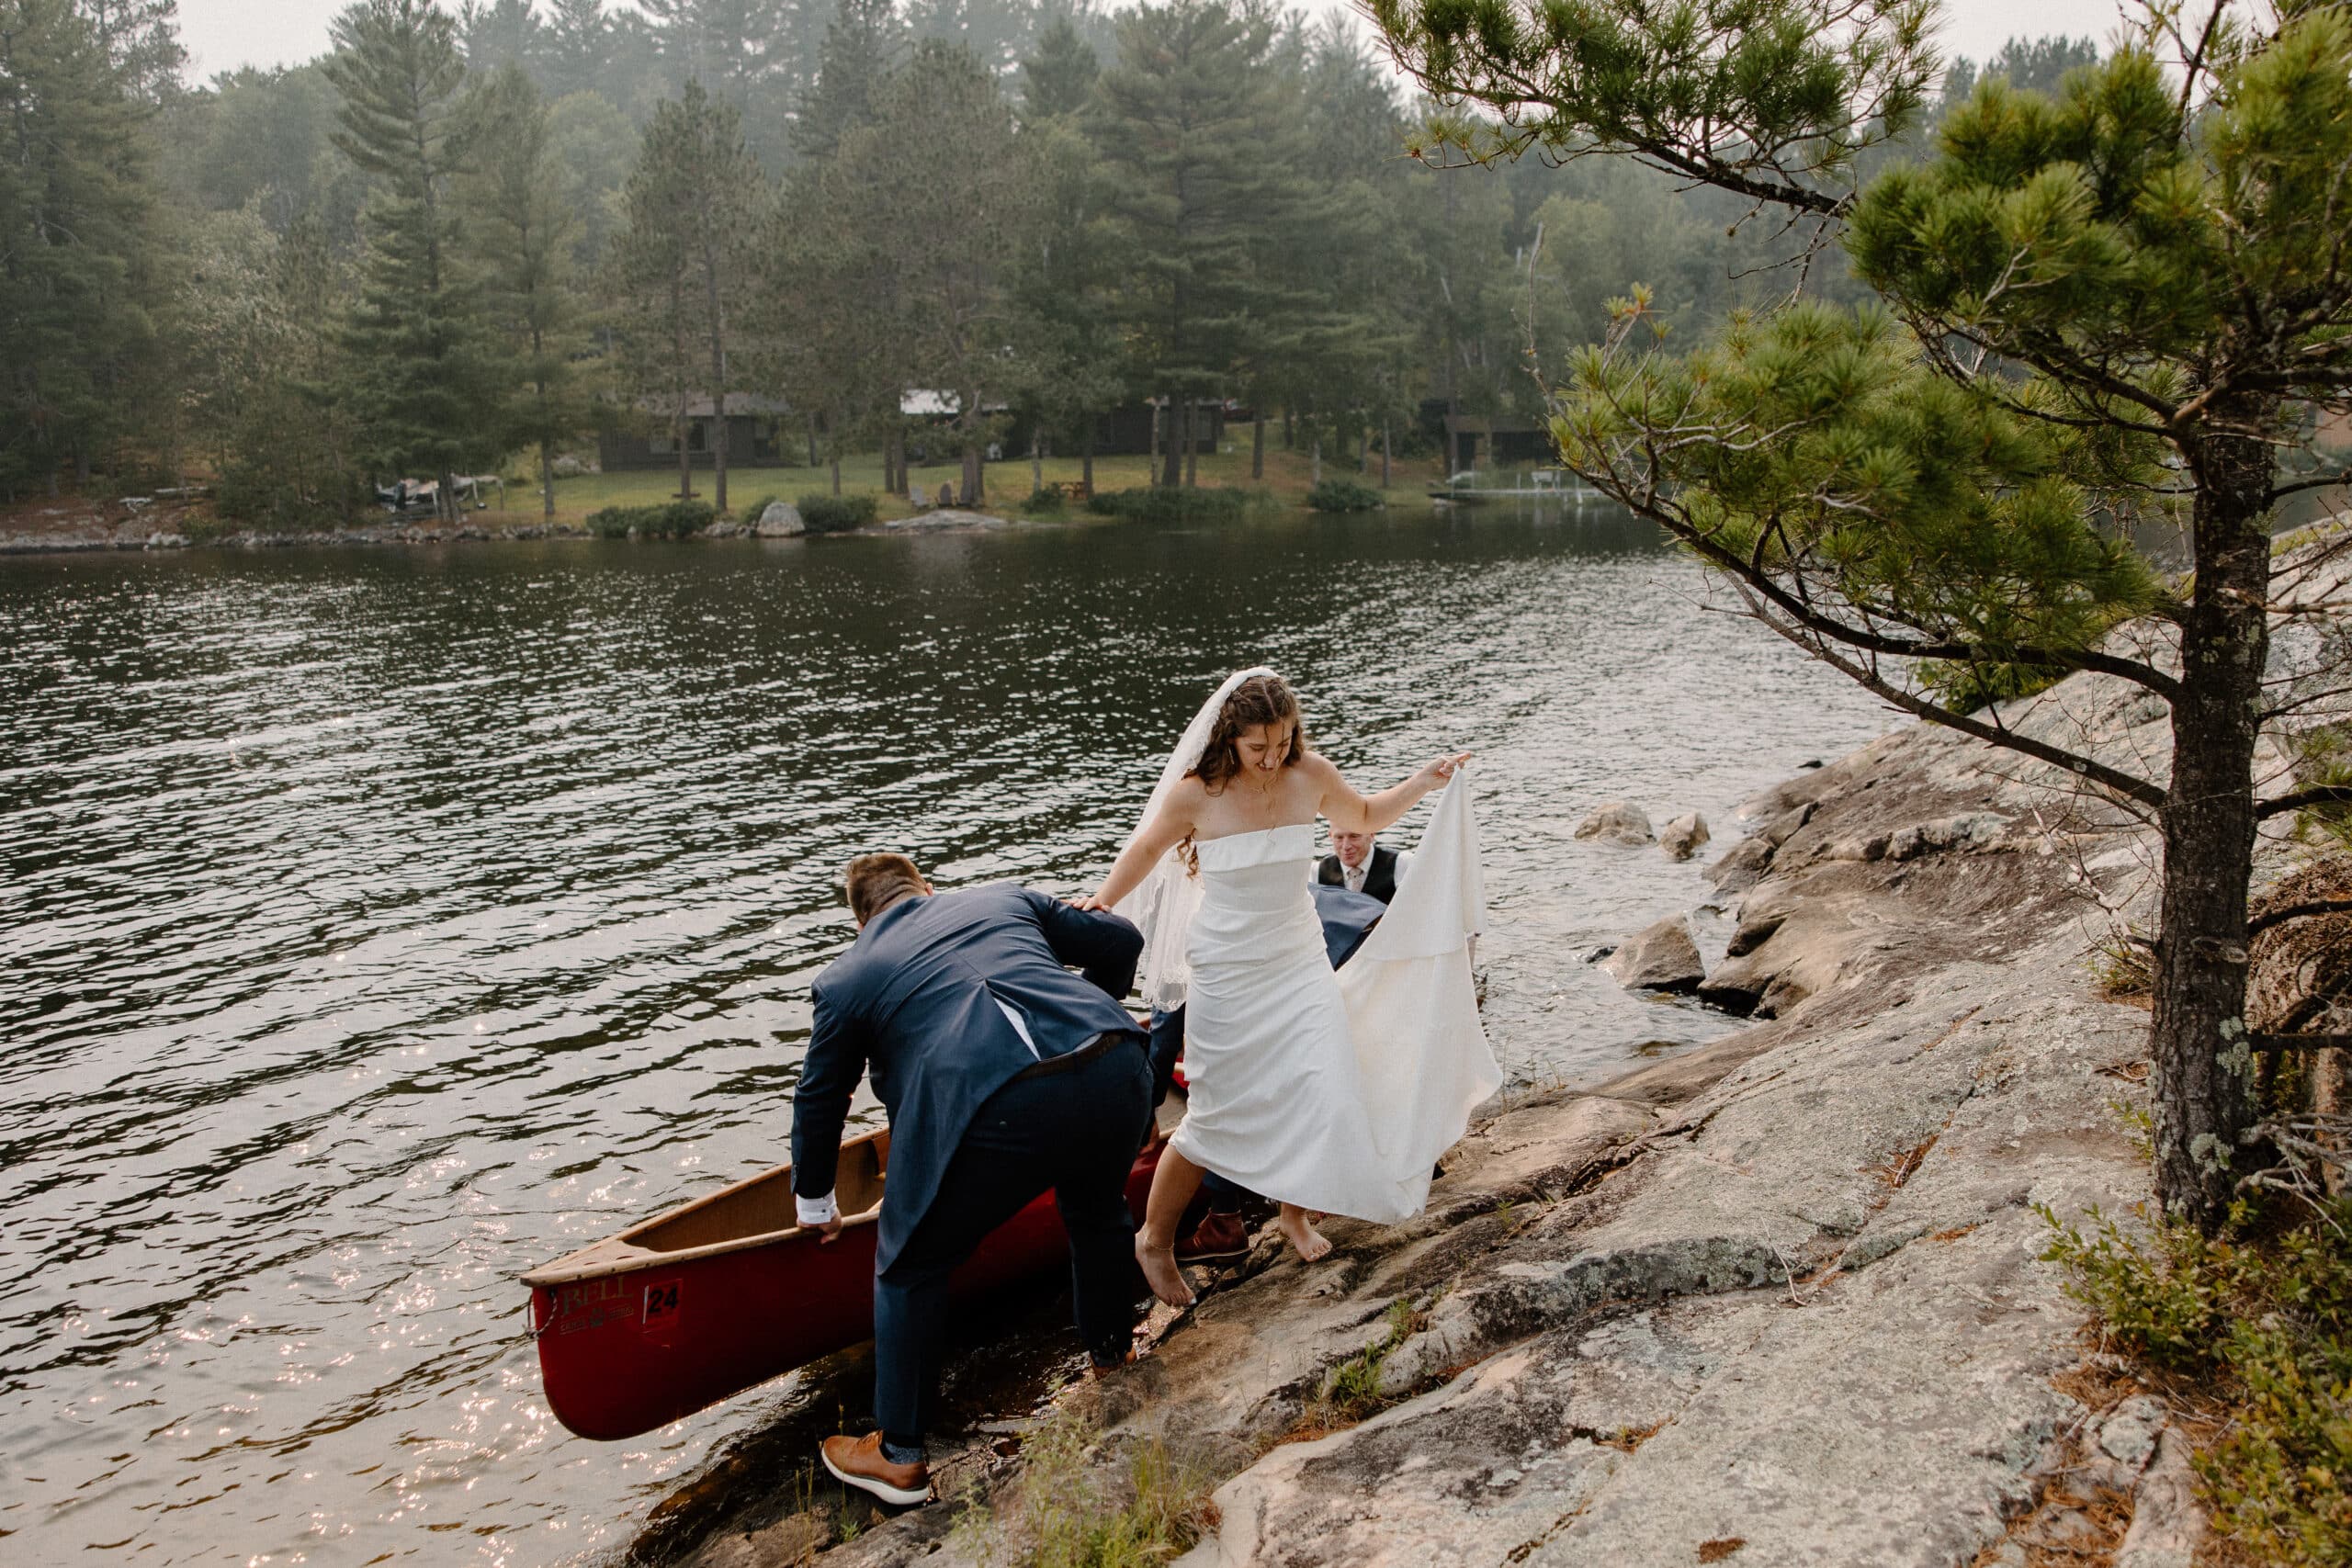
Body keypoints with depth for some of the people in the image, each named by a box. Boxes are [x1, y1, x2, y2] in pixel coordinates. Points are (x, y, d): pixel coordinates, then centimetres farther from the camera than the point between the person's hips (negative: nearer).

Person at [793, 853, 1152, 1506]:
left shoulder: (848, 977, 21)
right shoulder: (1006, 897, 27)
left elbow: (819, 1101, 30)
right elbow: (1120, 939, 26)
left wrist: (815, 1203, 46)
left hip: (998, 1111, -4)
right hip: (1114, 1072, 4)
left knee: (910, 1267, 22)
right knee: (1098, 1211, 37)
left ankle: (899, 1457, 32)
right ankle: (1110, 1349, 57)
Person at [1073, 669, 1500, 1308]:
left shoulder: (1312, 775, -6)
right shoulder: (1195, 793, -16)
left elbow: (1364, 817, 15)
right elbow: (1146, 850, 4)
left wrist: (1423, 783, 3)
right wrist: (1101, 902, -5)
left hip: (1301, 963, 4)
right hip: (1228, 975, -4)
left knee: (1326, 1099, -3)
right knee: (1218, 1118, 2)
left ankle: (1293, 1212, 27)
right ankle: (1154, 1239, 24)